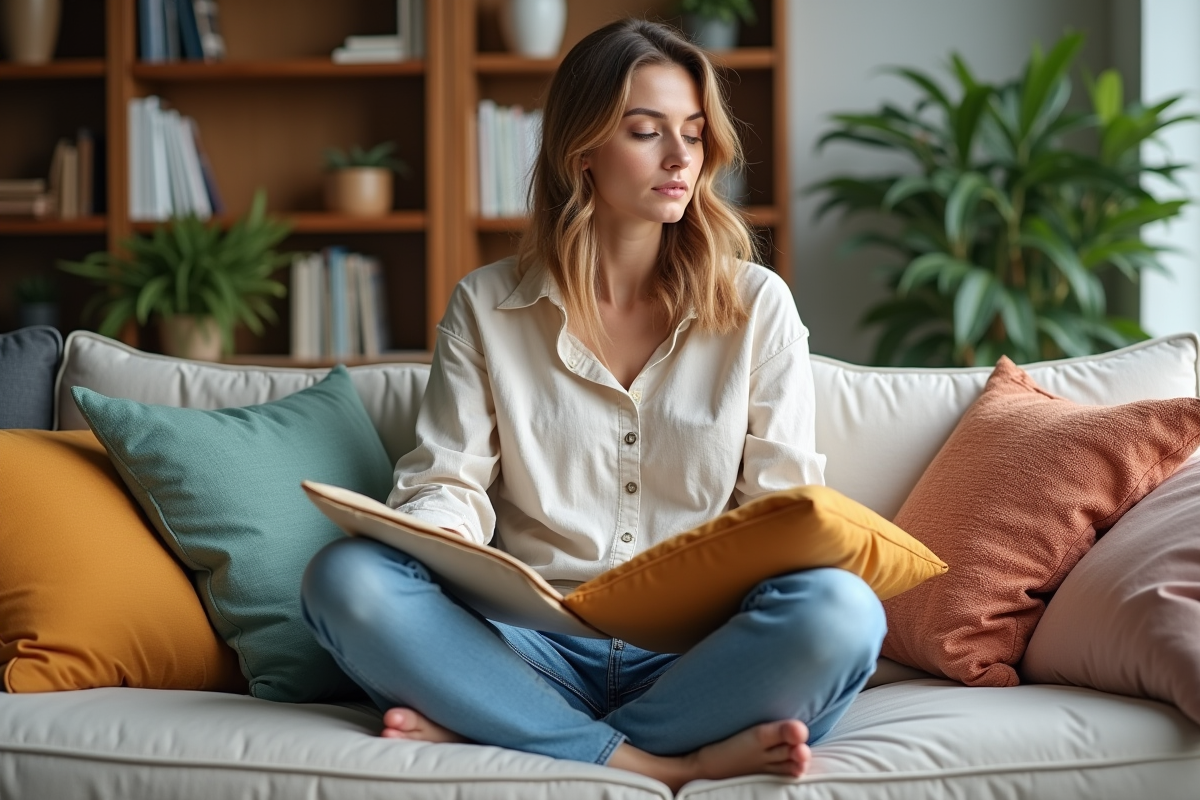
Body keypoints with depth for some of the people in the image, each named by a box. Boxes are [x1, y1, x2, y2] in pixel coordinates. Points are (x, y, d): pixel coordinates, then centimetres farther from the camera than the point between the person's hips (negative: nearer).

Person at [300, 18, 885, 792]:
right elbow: (449, 481, 5)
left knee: (841, 611, -33)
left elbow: (783, 500, 6)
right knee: (345, 576, -26)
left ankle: (480, 731, -25)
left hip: (696, 651, 0)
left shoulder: (757, 305, 9)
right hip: (537, 650, 0)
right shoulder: (487, 308, 11)